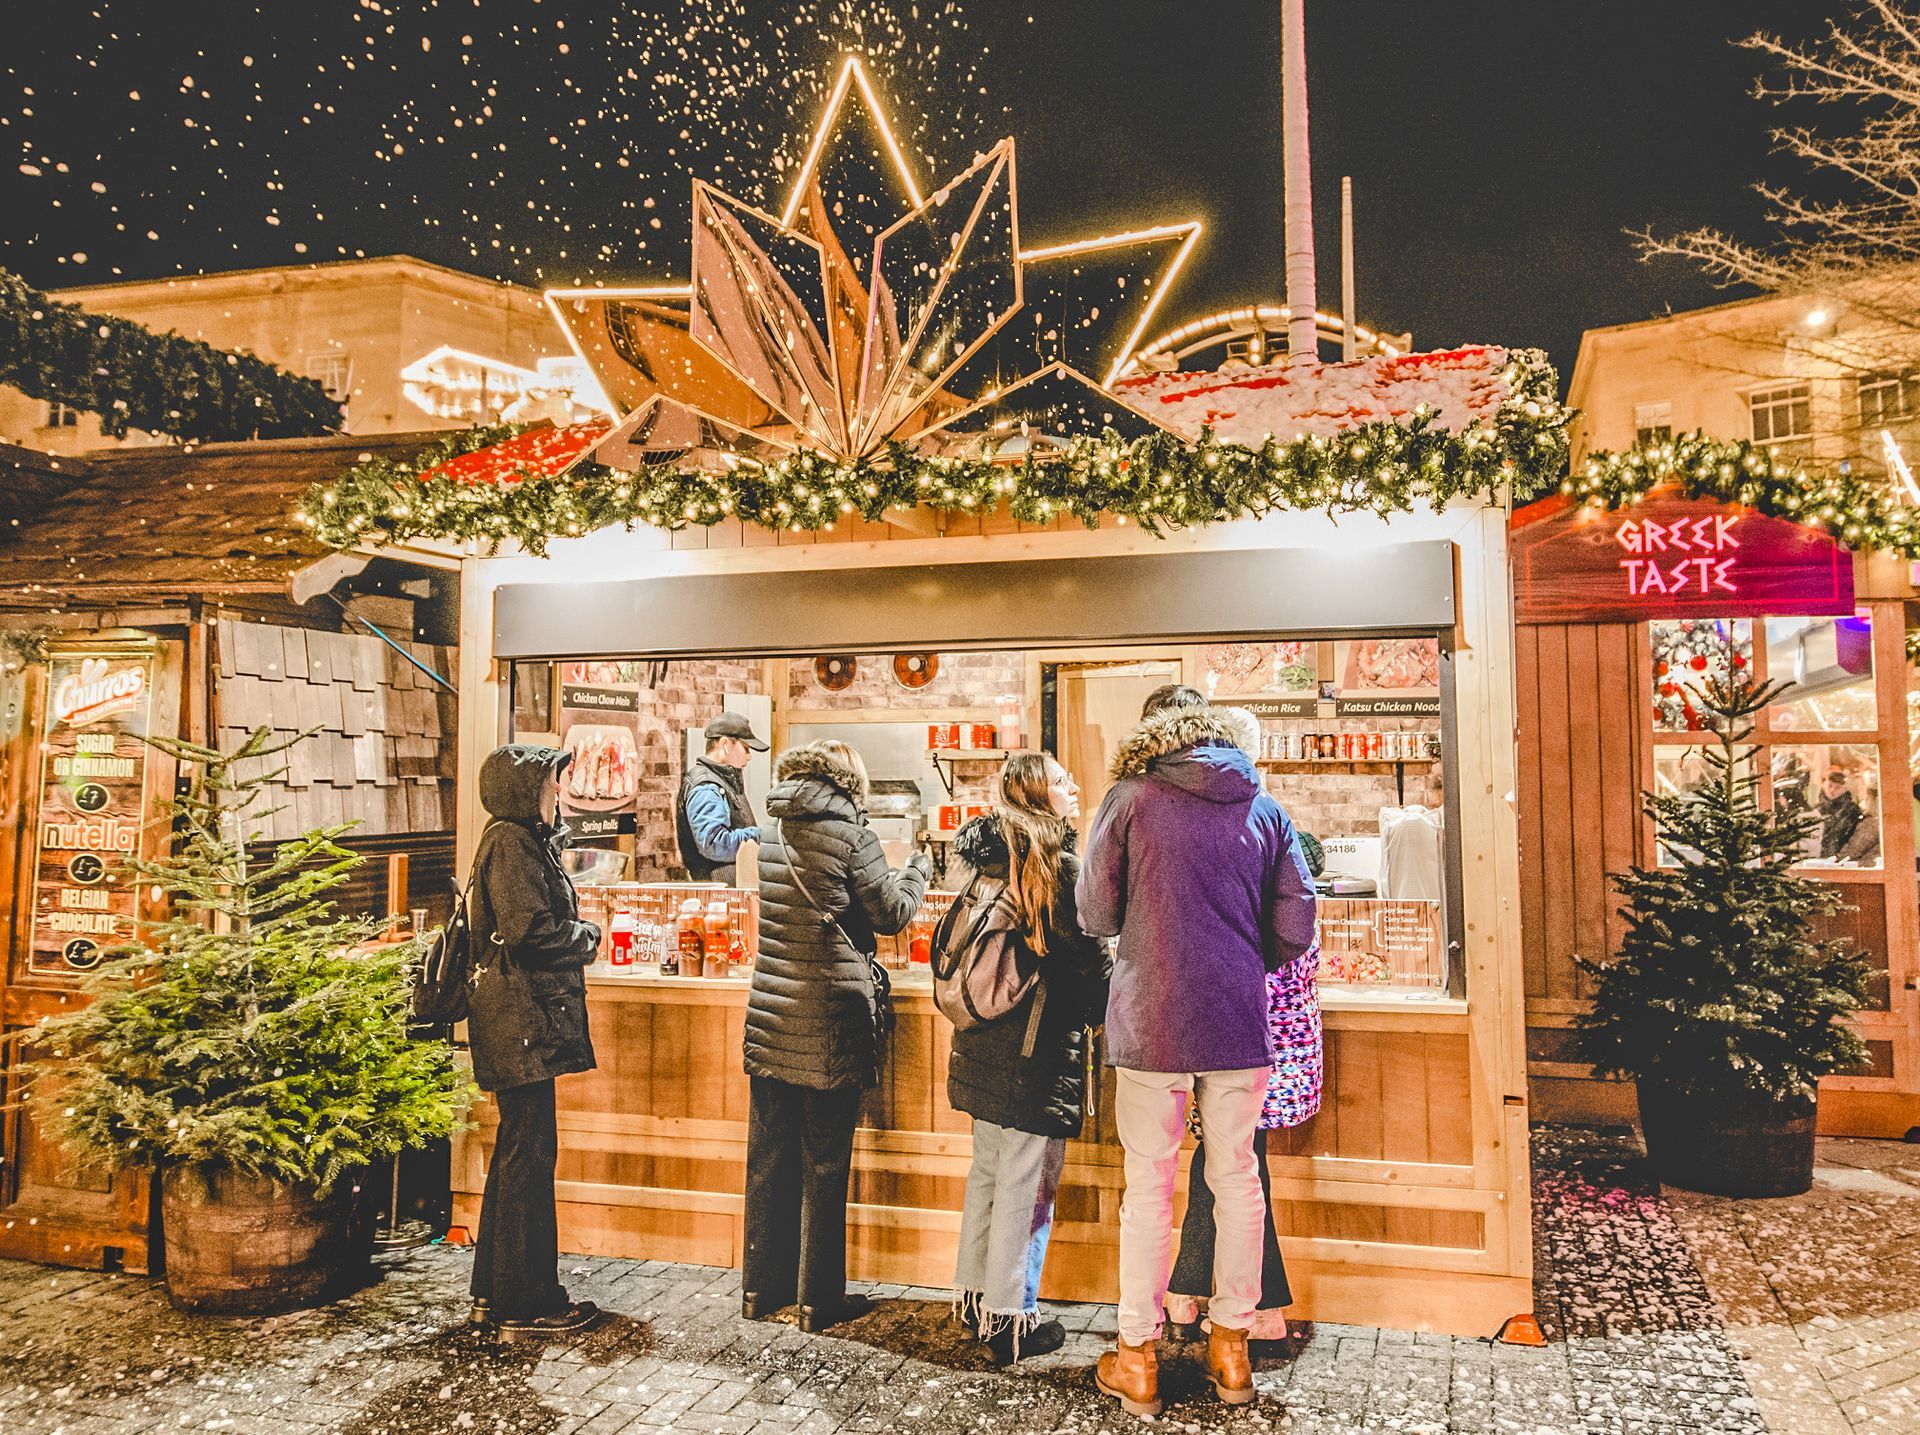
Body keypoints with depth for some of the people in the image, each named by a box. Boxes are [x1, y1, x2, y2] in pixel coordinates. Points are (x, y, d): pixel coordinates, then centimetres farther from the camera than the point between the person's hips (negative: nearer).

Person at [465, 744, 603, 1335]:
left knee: (517, 1149, 16)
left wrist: (576, 934, 6)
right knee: (530, 1150, -3)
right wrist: (588, 937, -8)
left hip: (522, 1019, 11)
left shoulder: (526, 840, 18)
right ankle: (526, 1300, 7)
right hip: (522, 1018, -11)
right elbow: (531, 932, -22)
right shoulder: (511, 842, -14)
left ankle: (494, 1291, 26)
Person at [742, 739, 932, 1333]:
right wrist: (919, 864, 13)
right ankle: (819, 1298, 16)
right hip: (830, 1023, -5)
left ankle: (762, 1285, 26)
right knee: (824, 1164, 6)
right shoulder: (850, 835, -11)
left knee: (768, 1158, 14)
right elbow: (892, 911, -4)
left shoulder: (768, 833, 6)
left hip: (769, 1017, 5)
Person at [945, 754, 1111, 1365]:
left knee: (986, 1173, 19)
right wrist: (1106, 1014, 7)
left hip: (984, 1045, 8)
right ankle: (1011, 1318, 14)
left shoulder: (989, 861, 6)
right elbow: (1088, 960, -11)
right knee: (1026, 1184, 3)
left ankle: (976, 1296, 31)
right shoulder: (1061, 866, -15)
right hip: (1038, 1051, -7)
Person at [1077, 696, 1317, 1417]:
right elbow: (1295, 930, 3)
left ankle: (1138, 1358, 18)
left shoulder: (1131, 797, -2)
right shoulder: (1264, 809, 5)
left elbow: (1094, 914, -2)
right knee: (1236, 1178, 14)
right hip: (1239, 1025, 2)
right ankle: (1232, 1346, 25)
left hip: (1150, 1025, -2)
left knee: (1148, 1186, 7)